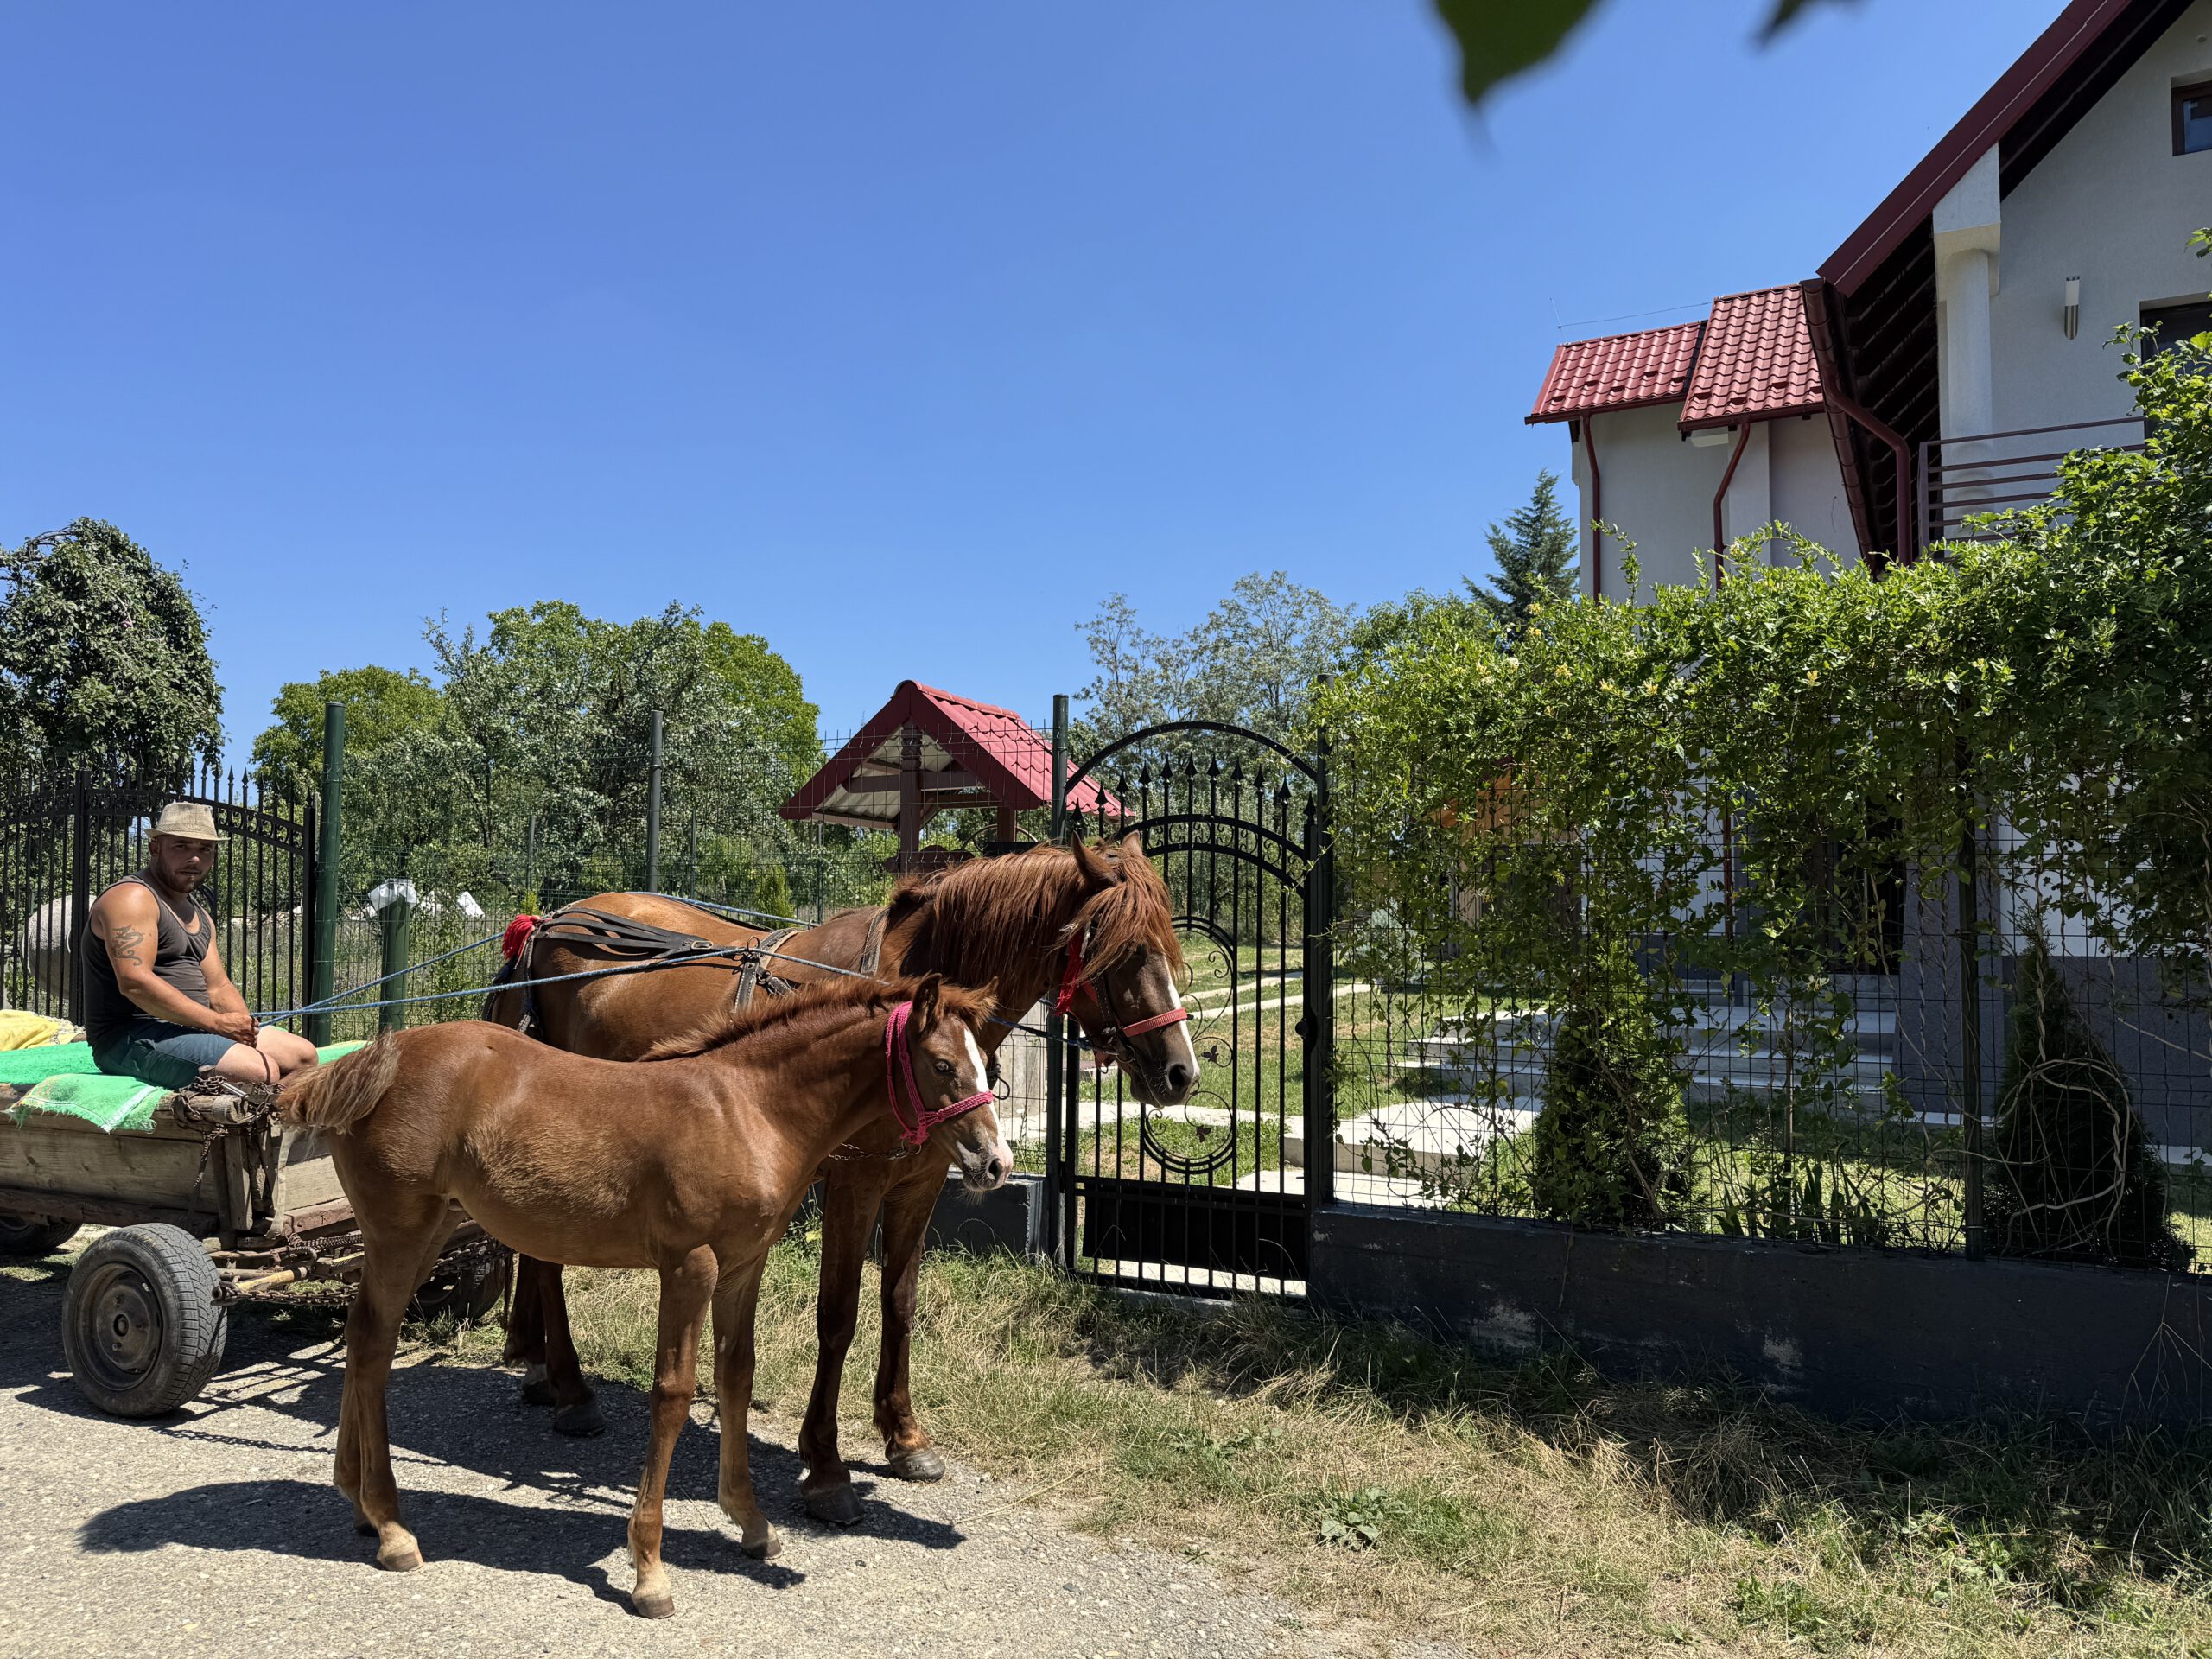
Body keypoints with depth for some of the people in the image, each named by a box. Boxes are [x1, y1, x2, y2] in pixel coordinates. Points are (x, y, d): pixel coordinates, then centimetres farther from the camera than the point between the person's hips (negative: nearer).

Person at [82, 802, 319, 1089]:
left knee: (303, 1056, 0)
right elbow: (134, 981, -22)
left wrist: (244, 1027, -5)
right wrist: (218, 1023, -22)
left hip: (192, 1030, 10)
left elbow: (219, 987, 18)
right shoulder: (132, 898, -9)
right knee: (262, 1072, -28)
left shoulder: (199, 915, 21)